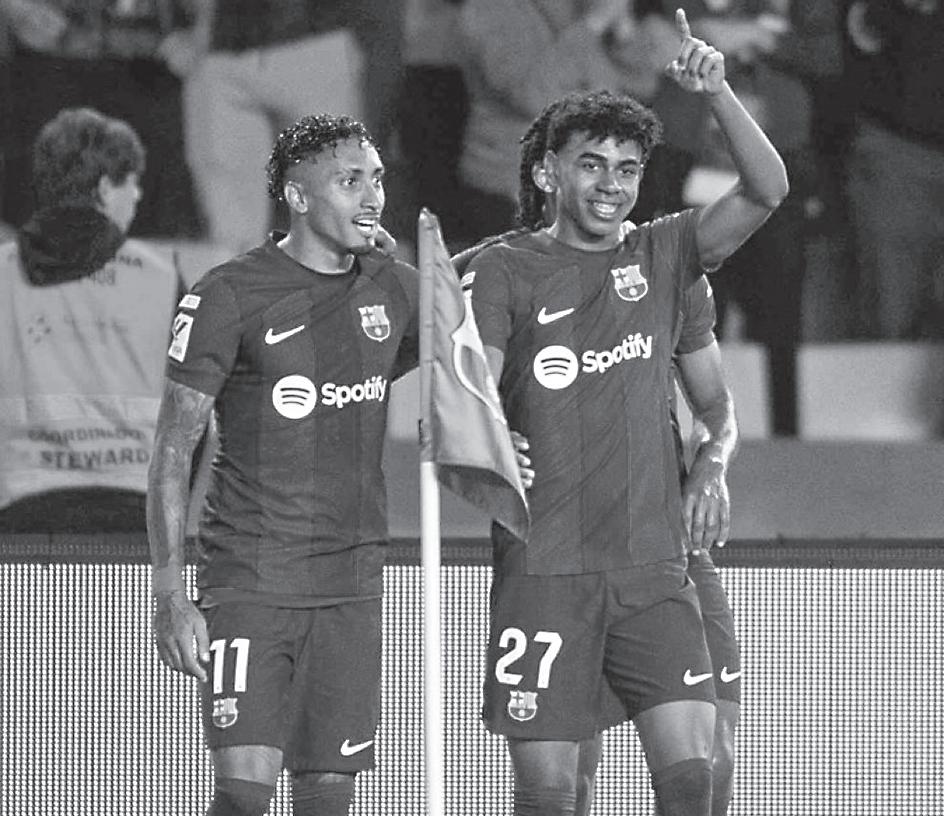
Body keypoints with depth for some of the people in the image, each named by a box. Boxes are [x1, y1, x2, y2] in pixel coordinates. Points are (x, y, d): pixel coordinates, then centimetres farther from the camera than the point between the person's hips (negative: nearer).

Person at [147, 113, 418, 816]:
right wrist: (170, 596, -12)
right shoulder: (229, 297, -6)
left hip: (351, 588, 5)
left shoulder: (396, 290, 8)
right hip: (250, 581, -5)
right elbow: (173, 453, -6)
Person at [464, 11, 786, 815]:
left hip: (653, 567, 3)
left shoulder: (659, 257, 10)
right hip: (544, 570, -3)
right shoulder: (504, 271, 2)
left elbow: (766, 190, -1)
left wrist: (718, 92, -14)